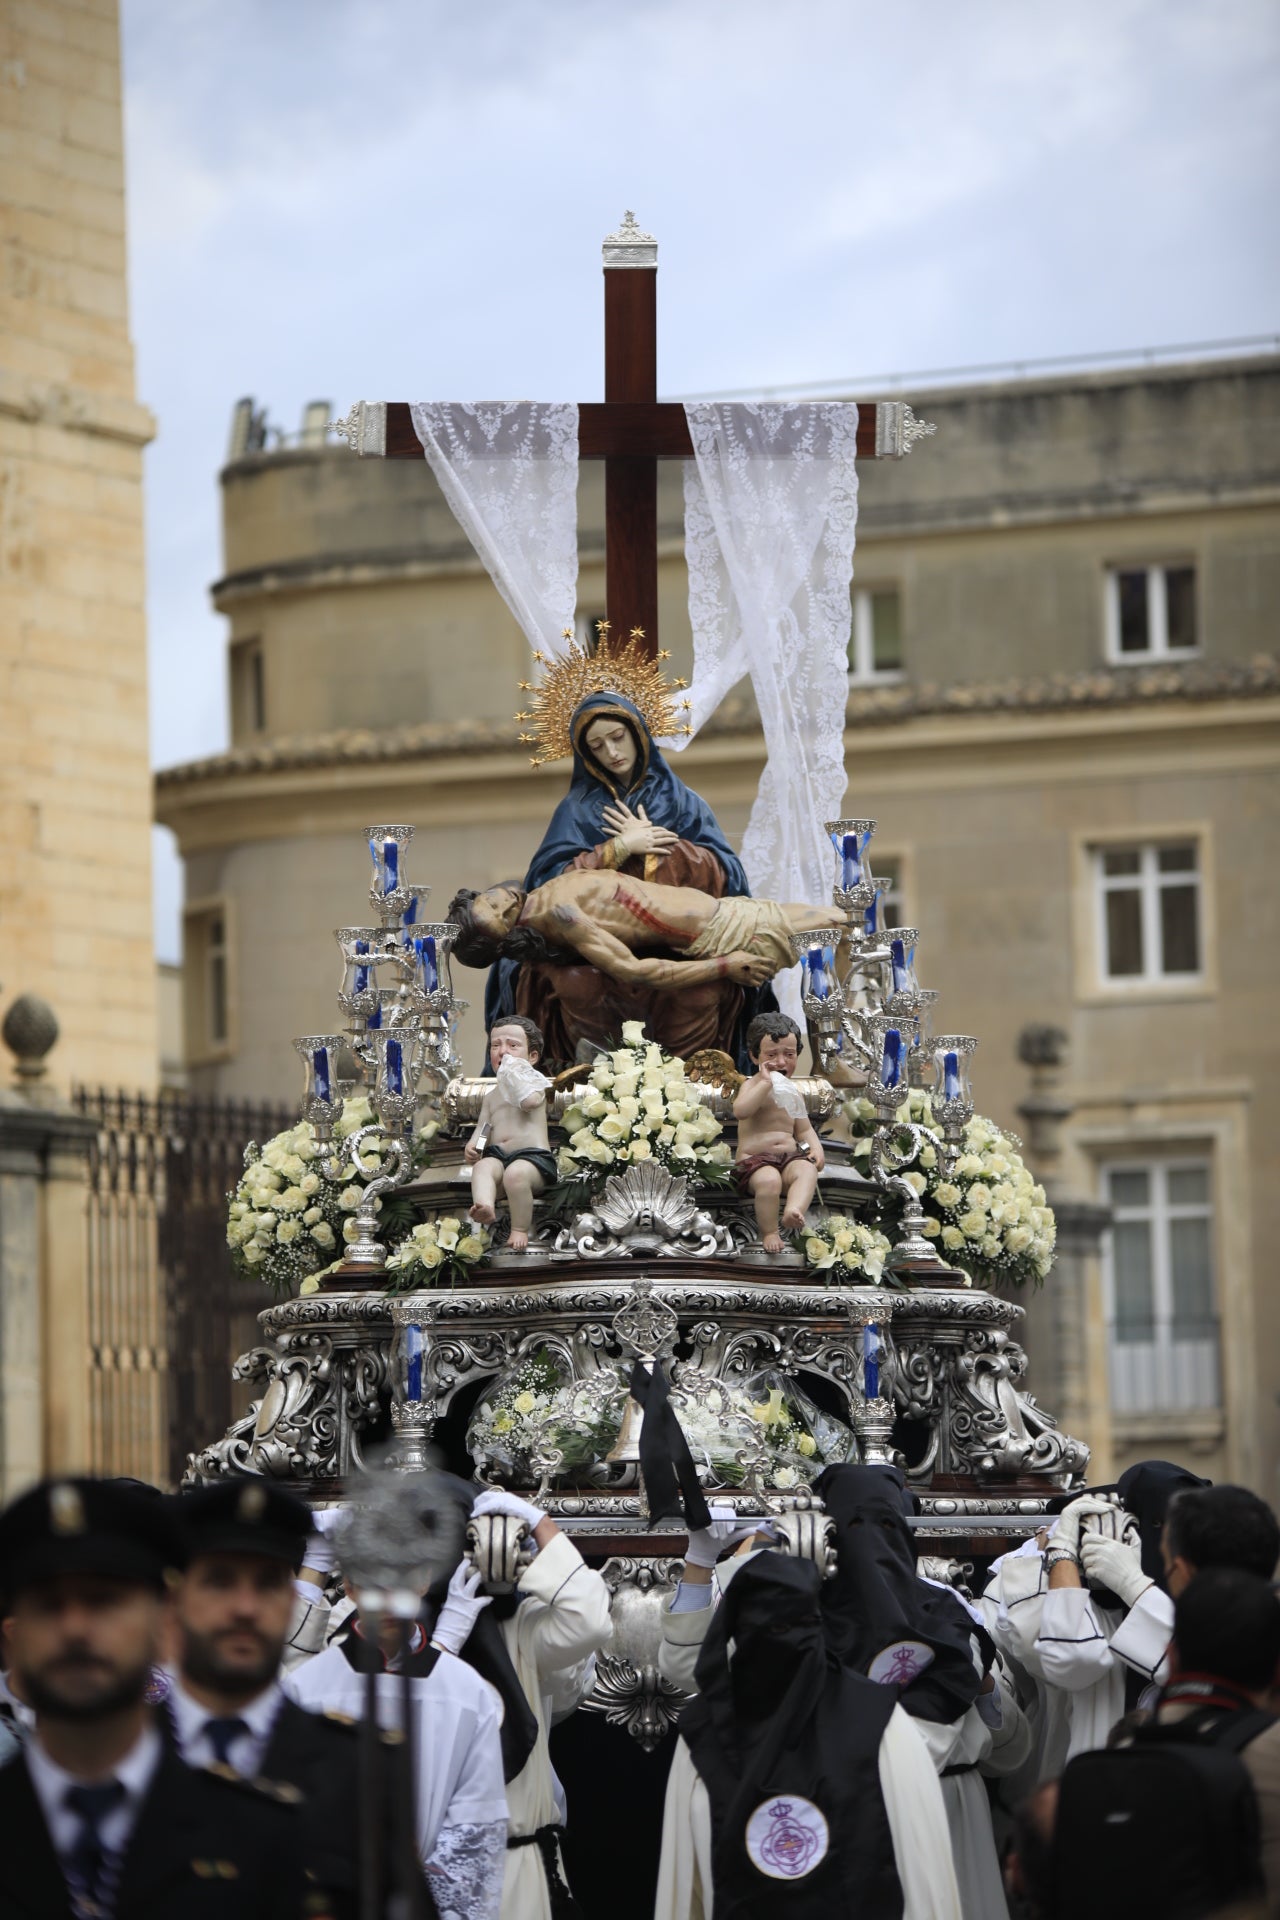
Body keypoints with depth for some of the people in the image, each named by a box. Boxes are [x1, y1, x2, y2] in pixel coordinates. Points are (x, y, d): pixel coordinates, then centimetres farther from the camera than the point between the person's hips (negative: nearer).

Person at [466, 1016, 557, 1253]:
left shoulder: (534, 1082, 9)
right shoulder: (492, 1096, 29)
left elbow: (530, 1101, -15)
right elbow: (482, 1128, 25)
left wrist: (514, 1073, -4)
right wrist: (472, 1146, 1)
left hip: (532, 1154, -5)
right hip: (497, 1154, 5)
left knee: (516, 1173, -37)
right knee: (482, 1167, -29)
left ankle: (520, 1230, -26)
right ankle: (485, 1207, -57)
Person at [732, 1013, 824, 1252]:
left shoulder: (794, 1093, 19)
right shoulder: (752, 1085, 0)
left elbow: (804, 1129, 24)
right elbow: (740, 1111, -22)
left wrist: (815, 1148, 2)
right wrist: (766, 1082, -21)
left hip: (789, 1157, 5)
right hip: (755, 1159, -5)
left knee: (808, 1170, -29)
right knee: (769, 1179, -37)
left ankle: (794, 1210, -54)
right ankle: (769, 1232, -23)